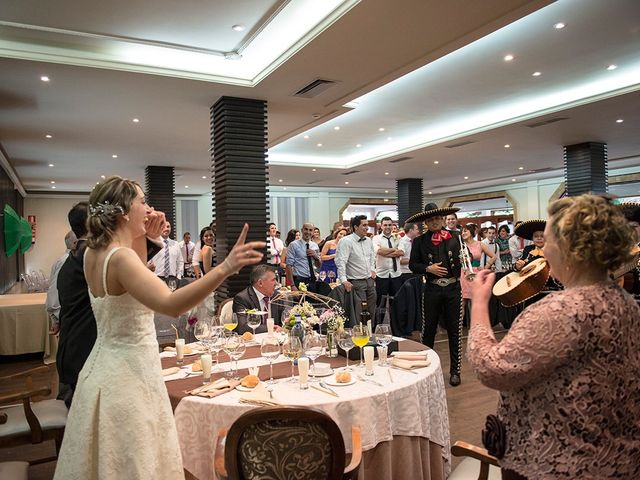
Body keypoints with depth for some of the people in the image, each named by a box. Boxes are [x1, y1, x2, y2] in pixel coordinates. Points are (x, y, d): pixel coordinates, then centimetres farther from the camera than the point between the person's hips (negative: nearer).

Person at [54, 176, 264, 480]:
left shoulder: (94, 252, 2)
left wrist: (143, 237, 11)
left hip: (106, 366, 9)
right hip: (131, 372, -9)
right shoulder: (120, 257, -26)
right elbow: (170, 305, -42)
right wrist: (224, 269, -52)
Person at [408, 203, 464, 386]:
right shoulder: (419, 241, 2)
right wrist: (428, 269, -12)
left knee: (454, 330, 6)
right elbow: (413, 265, 3)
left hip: (453, 287, 0)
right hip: (432, 289, 0)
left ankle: (455, 370, 19)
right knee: (428, 329, 10)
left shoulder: (455, 237, 3)